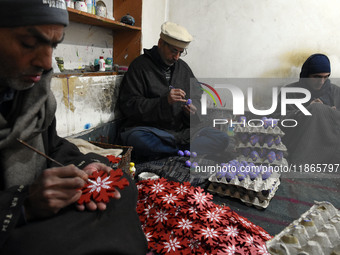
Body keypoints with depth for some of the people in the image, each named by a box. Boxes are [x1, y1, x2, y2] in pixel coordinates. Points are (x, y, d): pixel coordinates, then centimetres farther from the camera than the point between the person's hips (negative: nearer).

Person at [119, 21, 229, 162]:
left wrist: (193, 109, -5)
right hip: (149, 128, -4)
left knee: (222, 138, -14)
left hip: (182, 129, 5)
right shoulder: (140, 66, -1)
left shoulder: (183, 67, 16)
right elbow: (128, 105, -9)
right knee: (137, 140, -38)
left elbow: (196, 96, 20)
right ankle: (185, 150, -18)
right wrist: (164, 101, -20)